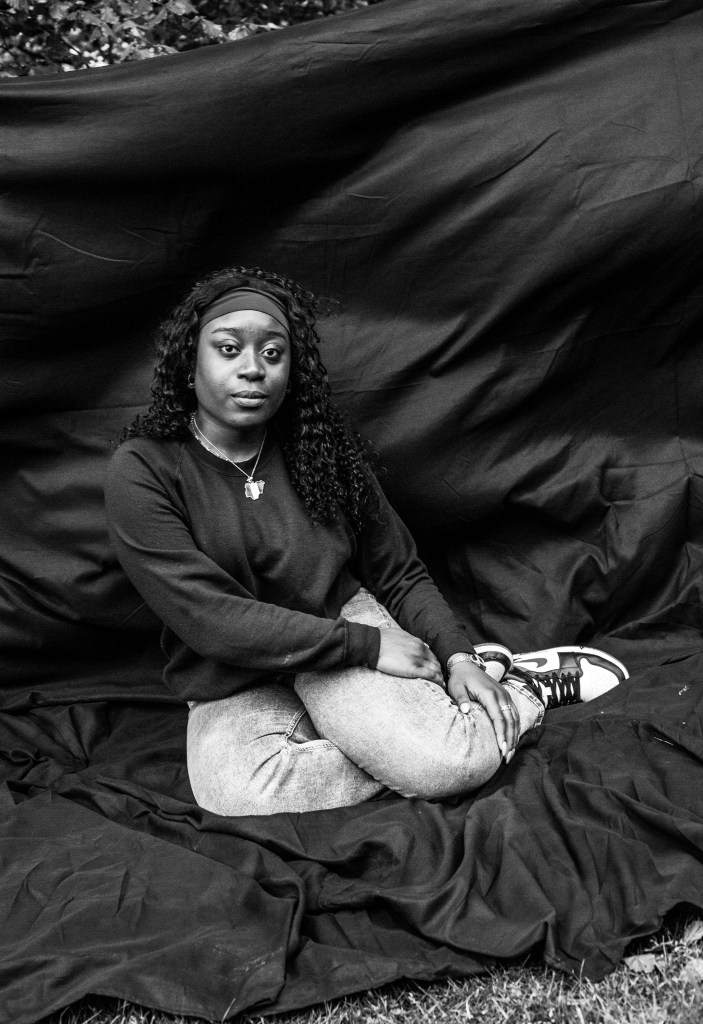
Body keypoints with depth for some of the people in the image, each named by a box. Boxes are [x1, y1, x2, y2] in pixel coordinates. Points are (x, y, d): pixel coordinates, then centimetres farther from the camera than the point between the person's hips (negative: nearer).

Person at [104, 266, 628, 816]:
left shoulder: (323, 447, -1)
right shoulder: (143, 470, -12)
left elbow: (400, 575, 7)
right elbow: (210, 618, -20)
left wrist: (457, 654, -10)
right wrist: (367, 645, -19)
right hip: (232, 688, 0)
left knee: (450, 766, -28)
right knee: (234, 793, -34)